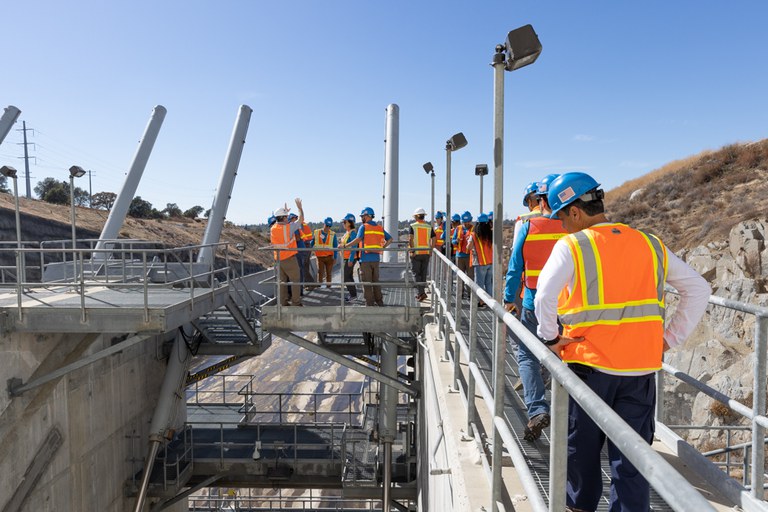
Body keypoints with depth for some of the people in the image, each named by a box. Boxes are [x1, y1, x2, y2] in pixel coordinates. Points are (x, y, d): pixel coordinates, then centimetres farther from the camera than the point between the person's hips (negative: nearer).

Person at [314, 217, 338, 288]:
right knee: (320, 272, -4)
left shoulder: (333, 235, -1)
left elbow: (335, 247, 3)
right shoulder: (316, 233, 1)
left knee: (329, 273, 6)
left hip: (329, 257, 0)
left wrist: (335, 258, 1)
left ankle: (328, 286, 16)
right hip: (320, 257, 0)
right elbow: (312, 243, 12)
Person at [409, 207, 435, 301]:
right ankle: (419, 293, 21)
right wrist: (431, 250, 7)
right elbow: (433, 239, 0)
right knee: (423, 274, 13)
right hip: (426, 253, 4)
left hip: (416, 253, -4)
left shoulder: (412, 226, -5)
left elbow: (410, 239, -16)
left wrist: (412, 250, -10)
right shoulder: (429, 227, 6)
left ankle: (421, 293, -11)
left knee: (416, 274, 2)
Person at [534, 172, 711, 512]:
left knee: (582, 446, 18)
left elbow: (544, 297, -24)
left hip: (589, 364, -3)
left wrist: (551, 338, -9)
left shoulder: (571, 246, -11)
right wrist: (670, 338, 8)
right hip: (642, 369, 3)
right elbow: (698, 289, 9)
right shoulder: (650, 245, 4)